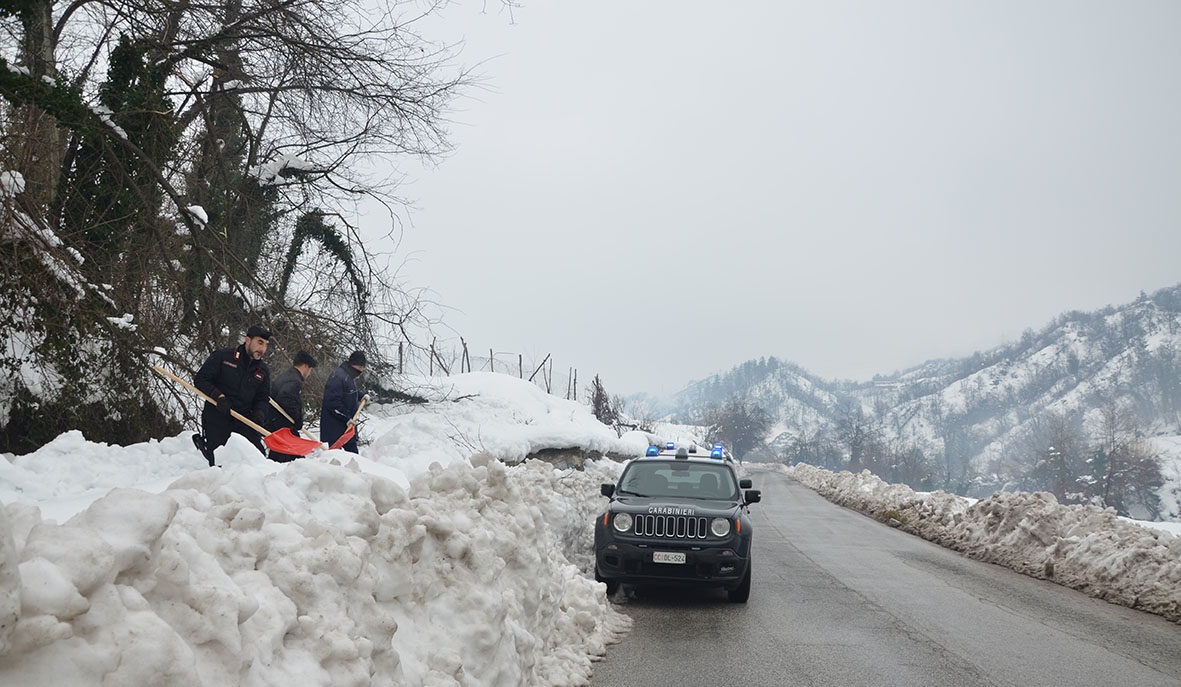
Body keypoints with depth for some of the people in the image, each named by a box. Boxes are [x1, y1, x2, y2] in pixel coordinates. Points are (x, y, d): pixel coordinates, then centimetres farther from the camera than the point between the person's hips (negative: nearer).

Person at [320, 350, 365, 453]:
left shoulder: (350, 376, 13)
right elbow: (333, 402, -24)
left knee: (353, 451, 10)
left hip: (347, 423, 10)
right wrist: (346, 418, -23)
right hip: (334, 424, -10)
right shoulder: (338, 377, -20)